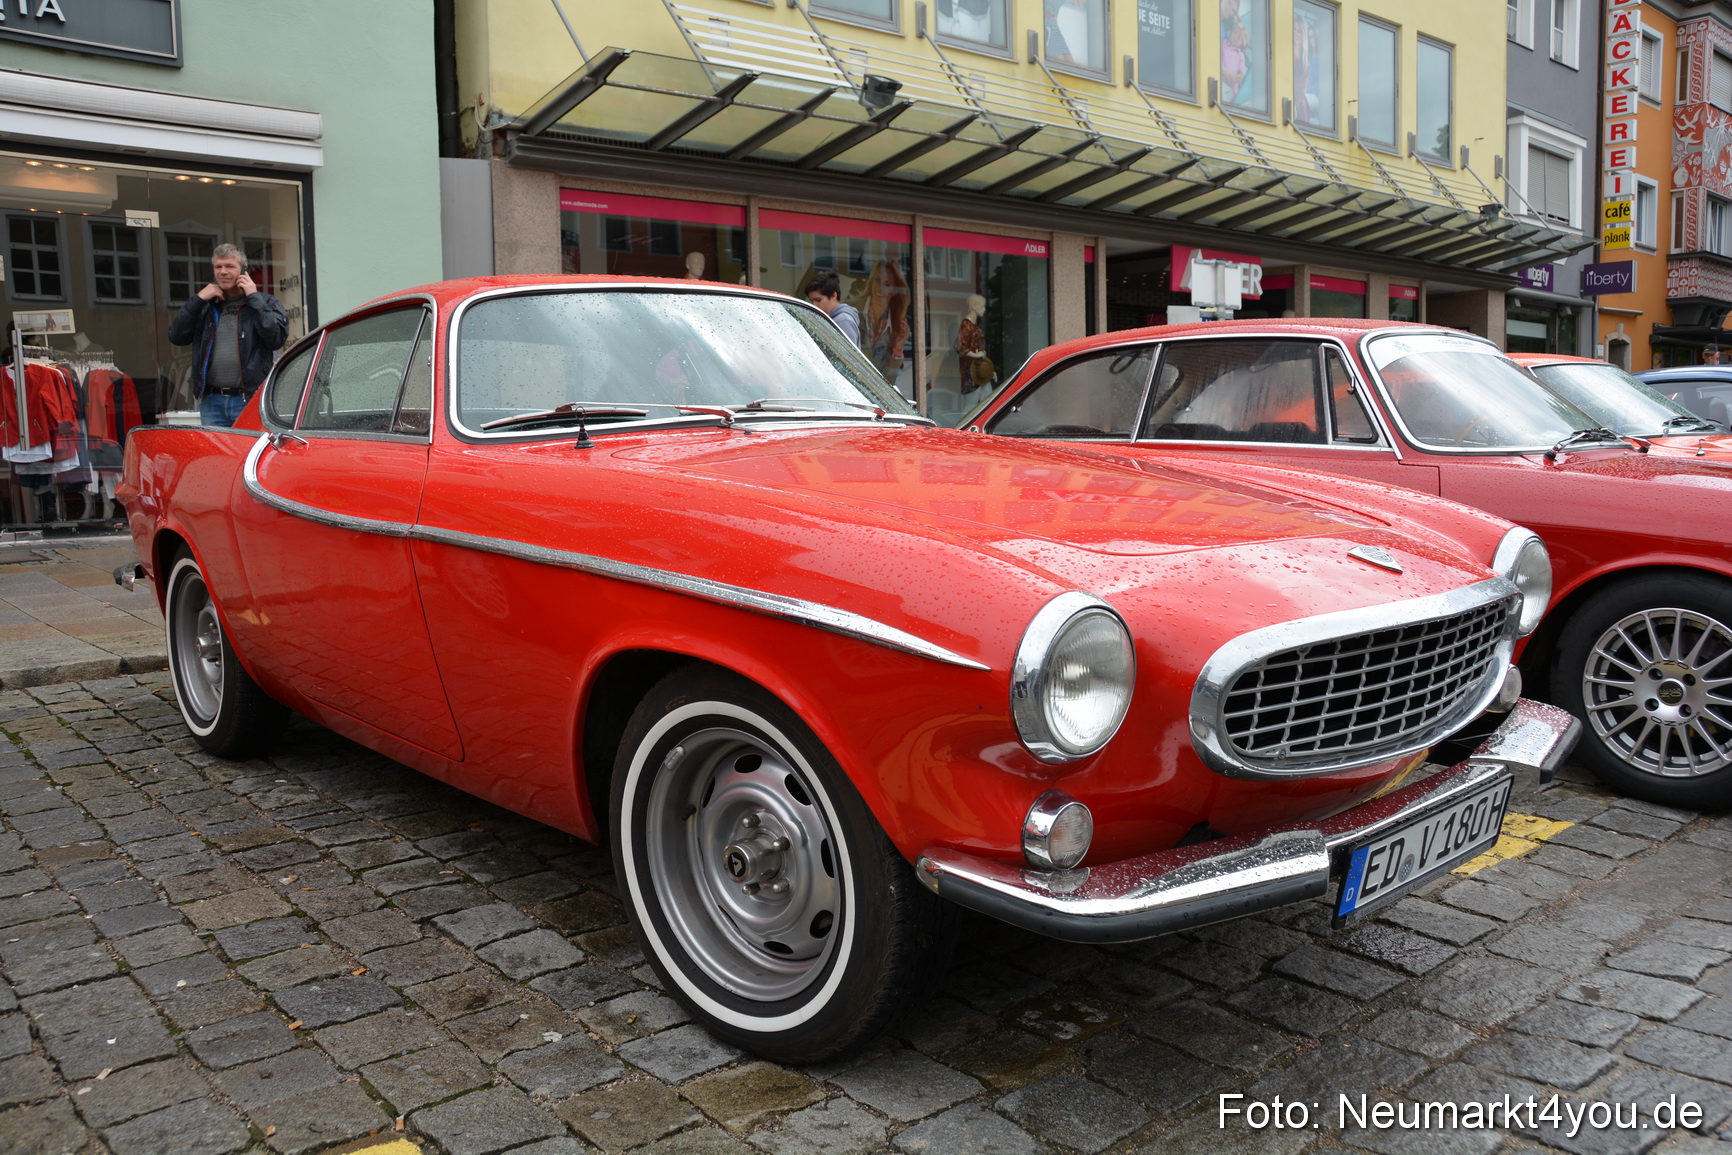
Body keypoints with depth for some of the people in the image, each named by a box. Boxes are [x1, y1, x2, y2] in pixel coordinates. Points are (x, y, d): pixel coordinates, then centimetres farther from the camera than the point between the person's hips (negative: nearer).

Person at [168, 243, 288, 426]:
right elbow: (176, 337, 8)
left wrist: (254, 298, -6)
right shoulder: (205, 306, 19)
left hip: (250, 400, -4)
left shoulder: (265, 302, 7)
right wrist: (198, 300, 3)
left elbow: (277, 338, -11)